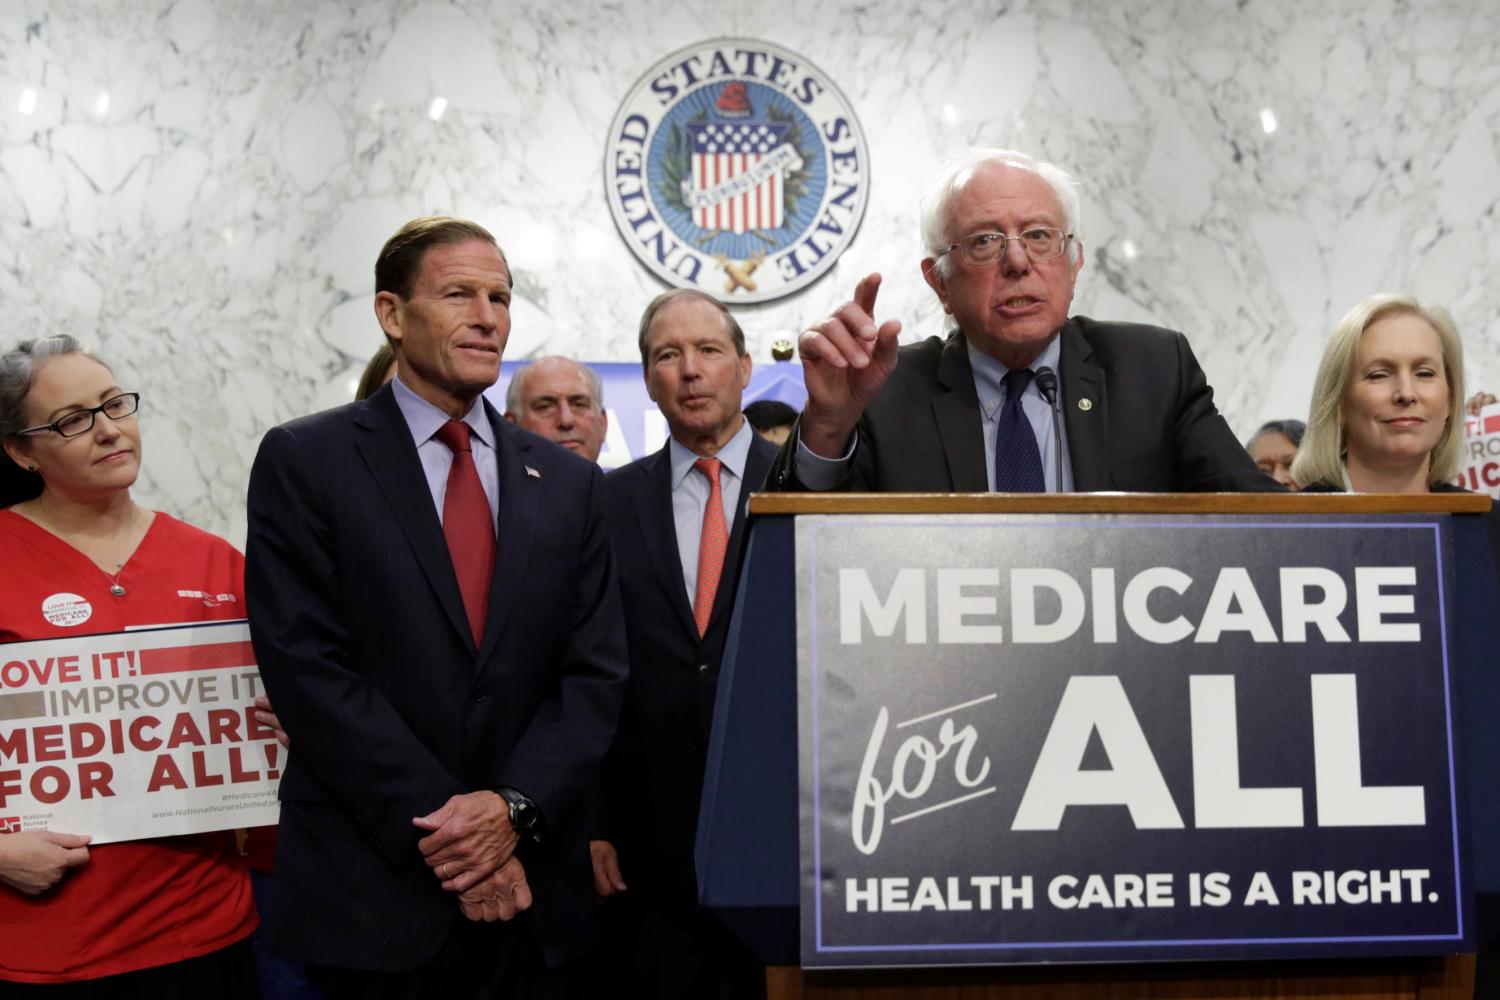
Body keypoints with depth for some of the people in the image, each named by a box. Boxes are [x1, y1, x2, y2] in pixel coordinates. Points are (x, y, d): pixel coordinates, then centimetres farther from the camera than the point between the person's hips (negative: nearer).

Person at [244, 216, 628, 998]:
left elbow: (595, 672, 3)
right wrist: (442, 827, -14)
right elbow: (307, 668, -10)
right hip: (371, 891, -3)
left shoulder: (568, 482, 8)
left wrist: (514, 807, -12)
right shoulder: (304, 460, -3)